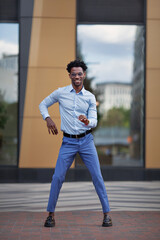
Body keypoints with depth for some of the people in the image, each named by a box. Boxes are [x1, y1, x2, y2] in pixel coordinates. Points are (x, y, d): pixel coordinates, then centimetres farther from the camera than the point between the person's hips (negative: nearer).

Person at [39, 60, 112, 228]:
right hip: (68, 141, 0)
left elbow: (94, 122, -3)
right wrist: (48, 119, -4)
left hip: (86, 140, 1)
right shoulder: (60, 93, 2)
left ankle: (106, 213, 6)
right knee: (57, 177, -6)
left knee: (97, 176, -3)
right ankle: (51, 214, 8)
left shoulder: (90, 97, 3)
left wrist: (87, 121, -26)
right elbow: (43, 104, 15)